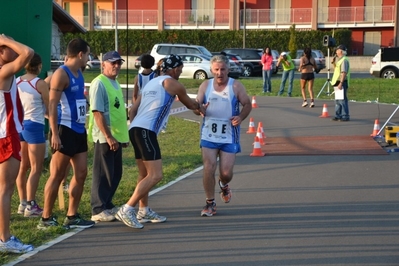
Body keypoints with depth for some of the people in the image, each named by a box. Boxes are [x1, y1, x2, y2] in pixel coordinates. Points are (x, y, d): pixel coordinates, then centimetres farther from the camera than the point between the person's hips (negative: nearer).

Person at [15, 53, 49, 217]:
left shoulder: (16, 82, 4)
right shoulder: (40, 83, -12)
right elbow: (48, 109, -4)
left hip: (20, 125, 7)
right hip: (34, 127, -7)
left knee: (23, 167, 16)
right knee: (36, 169, -1)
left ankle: (23, 203, 23)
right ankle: (30, 206, -2)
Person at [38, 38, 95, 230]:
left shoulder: (79, 74, 14)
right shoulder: (61, 74, -14)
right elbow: (52, 106, -18)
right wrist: (55, 134, -24)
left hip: (79, 130, 9)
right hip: (65, 130, -9)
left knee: (81, 173, 9)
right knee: (57, 176, -4)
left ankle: (72, 217, 15)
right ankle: (46, 218, 4)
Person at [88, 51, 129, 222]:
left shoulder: (115, 84, 15)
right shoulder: (99, 83, -13)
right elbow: (97, 112, -20)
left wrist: (124, 135, 20)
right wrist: (108, 136, -23)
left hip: (116, 137, 9)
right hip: (104, 137, -9)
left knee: (115, 174, 13)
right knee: (103, 174, -3)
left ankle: (107, 205, 24)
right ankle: (98, 211, 4)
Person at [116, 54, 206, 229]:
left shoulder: (151, 83, 24)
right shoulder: (172, 84, 3)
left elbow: (132, 111, 20)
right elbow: (189, 104, 20)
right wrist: (200, 108, 40)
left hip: (134, 129, 9)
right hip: (146, 131, -9)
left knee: (144, 174, 19)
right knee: (155, 175, -12)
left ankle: (144, 212, 26)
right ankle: (127, 210, -17)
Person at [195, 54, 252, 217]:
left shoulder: (236, 86, -2)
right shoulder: (205, 85, 4)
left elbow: (247, 104, 3)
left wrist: (240, 117, -17)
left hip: (229, 136, -1)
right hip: (209, 135, 1)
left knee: (226, 172, -2)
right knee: (209, 168, -8)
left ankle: (224, 185, 37)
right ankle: (210, 203, 8)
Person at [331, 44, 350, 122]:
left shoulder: (344, 60, -14)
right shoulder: (338, 59, 16)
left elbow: (344, 72, -21)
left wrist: (341, 83, -27)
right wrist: (334, 63, 11)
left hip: (342, 82, -10)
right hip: (337, 82, 10)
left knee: (342, 100, -9)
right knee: (337, 100, 14)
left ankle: (345, 116, -6)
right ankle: (338, 115, 21)